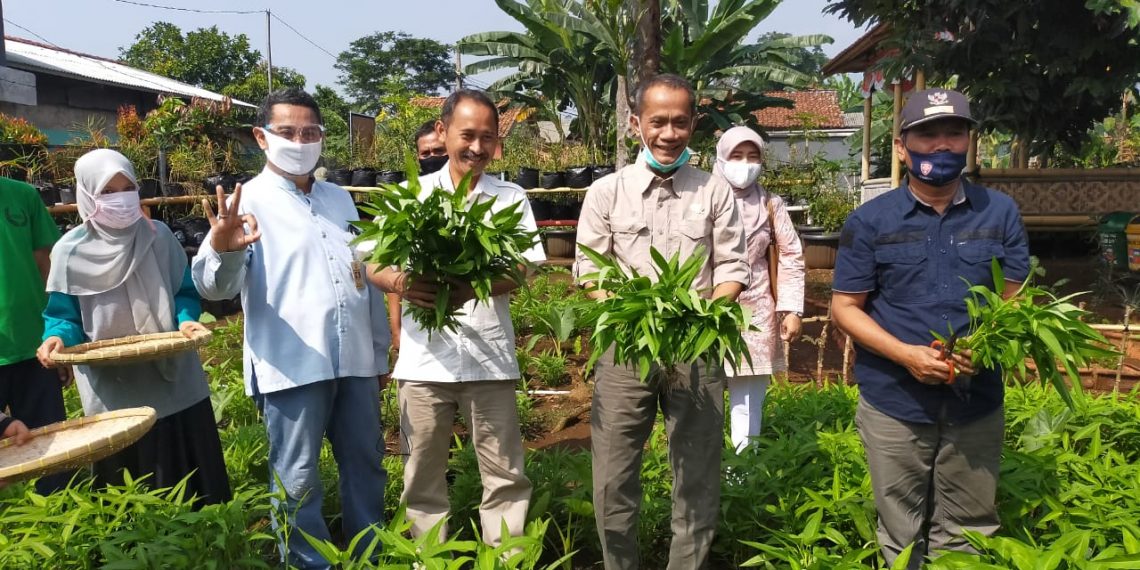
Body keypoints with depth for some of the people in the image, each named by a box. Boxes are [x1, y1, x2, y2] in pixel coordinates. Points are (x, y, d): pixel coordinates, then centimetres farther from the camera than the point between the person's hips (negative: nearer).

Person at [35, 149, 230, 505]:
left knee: (189, 474, 12)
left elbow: (185, 292, 5)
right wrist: (57, 338, -21)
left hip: (173, 381, 2)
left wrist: (187, 319, -16)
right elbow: (64, 315, 1)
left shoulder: (159, 236, -1)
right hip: (112, 391, -1)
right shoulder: (71, 251, -5)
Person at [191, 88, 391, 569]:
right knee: (298, 480, 4)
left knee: (365, 465, 16)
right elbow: (215, 285, -16)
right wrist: (222, 249, -39)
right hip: (292, 365, -5)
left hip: (356, 361, 6)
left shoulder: (340, 199, 15)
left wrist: (381, 350, 19)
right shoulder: (248, 201, -3)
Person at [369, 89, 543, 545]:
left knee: (505, 473, 7)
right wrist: (400, 282, -23)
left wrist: (476, 287, -25)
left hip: (490, 358, 0)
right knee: (424, 475, 12)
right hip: (424, 358, 1)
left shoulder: (511, 198, 4)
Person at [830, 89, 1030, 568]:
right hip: (894, 405, -1)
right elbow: (845, 307, -3)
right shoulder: (870, 221, -4)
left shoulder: (1000, 213, 3)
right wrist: (906, 354, -17)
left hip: (977, 404, 2)